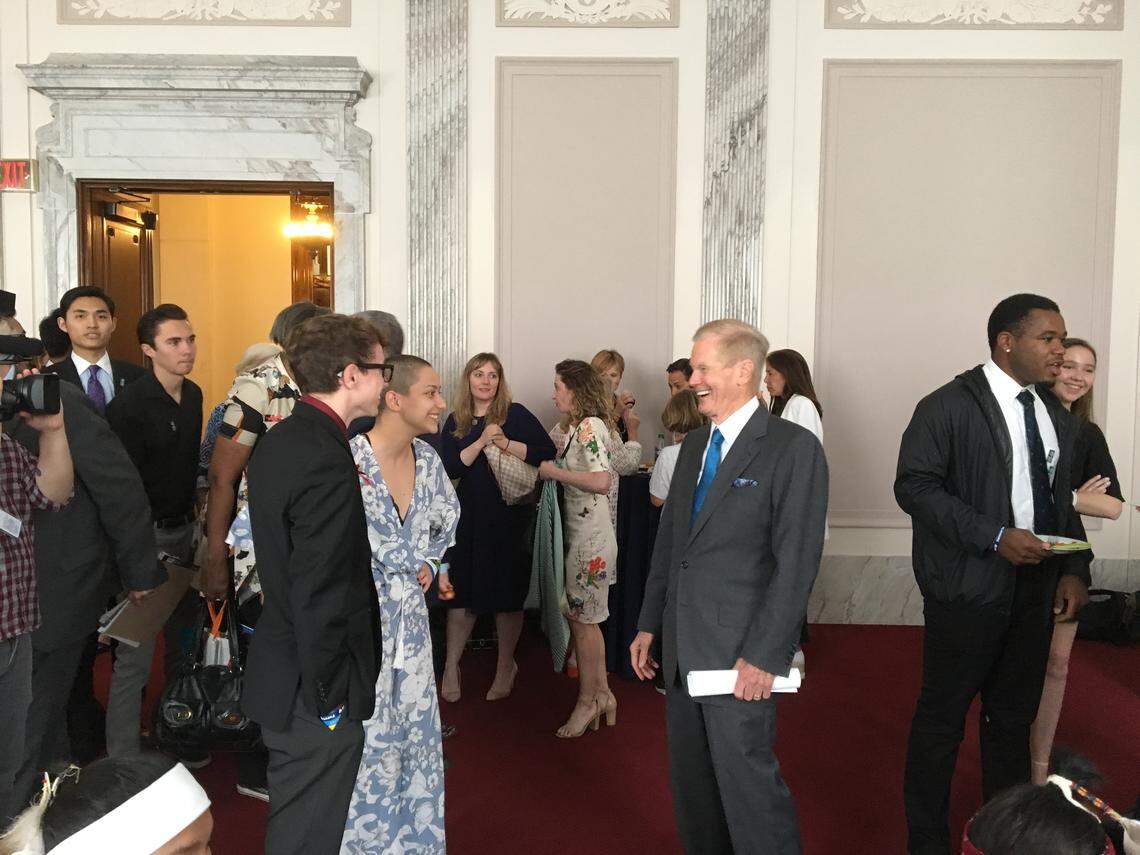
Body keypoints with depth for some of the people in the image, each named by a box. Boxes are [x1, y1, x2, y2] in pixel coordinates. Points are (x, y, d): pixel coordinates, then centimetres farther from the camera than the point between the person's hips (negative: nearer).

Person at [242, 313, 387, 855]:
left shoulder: (277, 441, 6)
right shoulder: (327, 460, -24)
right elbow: (319, 595, -26)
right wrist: (329, 697, -16)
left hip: (278, 669, 10)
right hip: (313, 689, -10)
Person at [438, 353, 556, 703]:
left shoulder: (516, 414, -3)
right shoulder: (456, 422, 6)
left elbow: (547, 452, -13)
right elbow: (449, 468, -7)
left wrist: (504, 443, -21)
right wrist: (481, 442, -18)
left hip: (511, 515, -2)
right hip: (471, 516, 2)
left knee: (508, 593, 7)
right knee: (462, 591, 4)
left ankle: (506, 666, 25)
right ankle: (451, 667, 20)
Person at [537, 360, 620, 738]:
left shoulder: (590, 426, -16)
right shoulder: (579, 426, 12)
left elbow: (600, 481, -27)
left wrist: (555, 472, -18)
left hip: (590, 538, -9)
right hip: (581, 533, 9)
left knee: (581, 619, 2)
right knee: (584, 618, 16)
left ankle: (588, 700, 16)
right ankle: (602, 695, 27)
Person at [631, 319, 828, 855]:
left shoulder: (793, 448, -11)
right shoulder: (693, 445, 12)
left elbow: (797, 561, -15)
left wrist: (764, 654, -18)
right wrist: (649, 624, 13)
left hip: (740, 653, -7)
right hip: (682, 647, 7)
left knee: (747, 777, -1)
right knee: (690, 779, 16)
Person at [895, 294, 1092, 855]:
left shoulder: (1059, 421, 11)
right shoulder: (949, 406, -10)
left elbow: (1062, 502, 17)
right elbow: (914, 487, -16)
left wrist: (1075, 569, 2)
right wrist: (995, 537, -22)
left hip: (1035, 589, 7)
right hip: (969, 591, -6)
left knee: (1014, 716, 18)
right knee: (943, 715, 5)